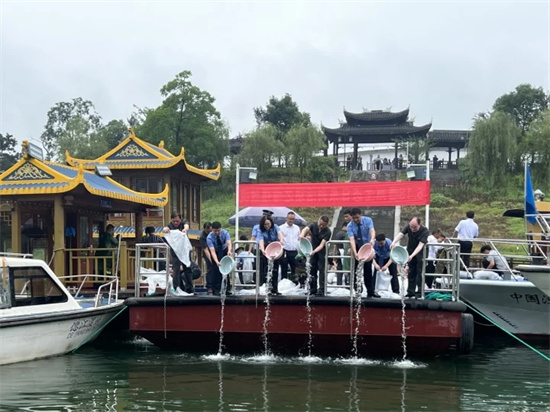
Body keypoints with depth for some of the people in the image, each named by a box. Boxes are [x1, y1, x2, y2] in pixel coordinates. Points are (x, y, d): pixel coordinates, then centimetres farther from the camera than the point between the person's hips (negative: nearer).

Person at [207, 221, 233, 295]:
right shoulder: (209, 238, -32)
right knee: (216, 269, -12)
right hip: (215, 252, -2)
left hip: (224, 251, 2)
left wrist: (229, 251, -62)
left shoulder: (225, 233, -27)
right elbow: (212, 251, -39)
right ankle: (215, 290, -6)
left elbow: (229, 243, -39)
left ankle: (226, 289, 1)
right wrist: (217, 262, -54)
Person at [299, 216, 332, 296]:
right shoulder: (313, 225, -10)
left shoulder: (327, 232, -19)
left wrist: (314, 251, -41)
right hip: (313, 251, 3)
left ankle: (322, 290, -5)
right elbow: (306, 229, -30)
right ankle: (313, 289, 12)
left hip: (322, 251, -3)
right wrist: (302, 234, -54)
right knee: (312, 270, 5)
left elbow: (322, 245, -25)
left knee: (322, 270, -7)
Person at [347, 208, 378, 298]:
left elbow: (372, 230, -31)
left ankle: (371, 292, 7)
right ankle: (357, 291, 6)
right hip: (357, 248, 0)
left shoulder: (368, 220, -15)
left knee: (368, 269, 2)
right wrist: (355, 253, -43)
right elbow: (351, 239, -28)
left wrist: (372, 239, -54)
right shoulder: (350, 226, -17)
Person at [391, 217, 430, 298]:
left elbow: (420, 245, -33)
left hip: (420, 253, -4)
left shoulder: (425, 231, -26)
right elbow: (400, 234, -27)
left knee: (419, 272, -9)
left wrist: (412, 255, -45)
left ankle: (420, 292, -4)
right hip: (410, 251, 4)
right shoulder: (408, 226, -15)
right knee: (411, 272, 7)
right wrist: (394, 242, -47)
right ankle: (411, 292, 12)